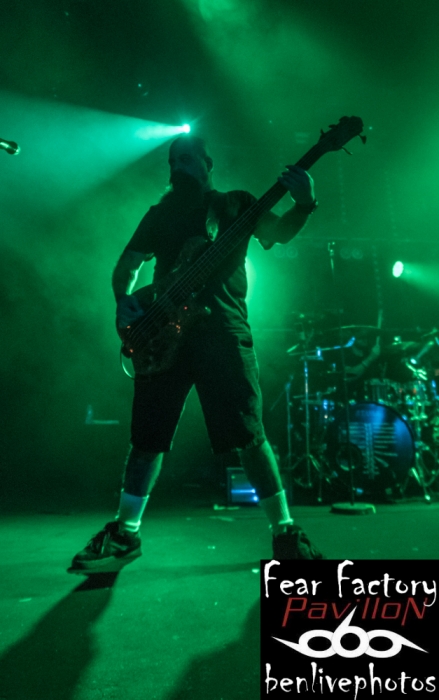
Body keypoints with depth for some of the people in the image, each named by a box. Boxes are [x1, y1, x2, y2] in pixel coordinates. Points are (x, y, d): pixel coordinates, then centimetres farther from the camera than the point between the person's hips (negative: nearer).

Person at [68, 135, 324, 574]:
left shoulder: (235, 203, 16)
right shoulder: (161, 212, 22)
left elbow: (280, 232, 2)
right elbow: (126, 266, 21)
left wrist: (303, 203, -18)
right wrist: (123, 299, 1)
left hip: (222, 328, -3)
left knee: (247, 434, -9)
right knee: (146, 435, 4)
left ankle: (285, 532, 4)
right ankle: (125, 533, 20)